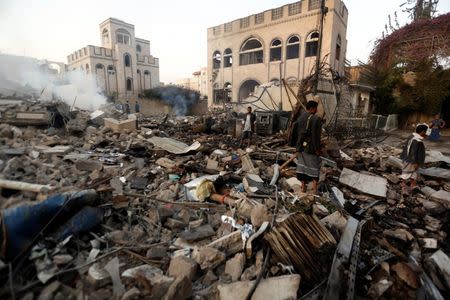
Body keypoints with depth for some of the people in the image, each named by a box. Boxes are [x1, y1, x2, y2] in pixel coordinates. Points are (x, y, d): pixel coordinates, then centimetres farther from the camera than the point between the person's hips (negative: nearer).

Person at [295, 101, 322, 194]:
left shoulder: (300, 118, 2)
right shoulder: (316, 119, -18)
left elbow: (296, 133, 4)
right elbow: (316, 136, -19)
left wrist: (298, 148, 10)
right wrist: (317, 149, -11)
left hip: (301, 146, 6)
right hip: (311, 147, -5)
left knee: (302, 165, 14)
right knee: (314, 165, 9)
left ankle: (303, 187, 23)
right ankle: (315, 188, 17)